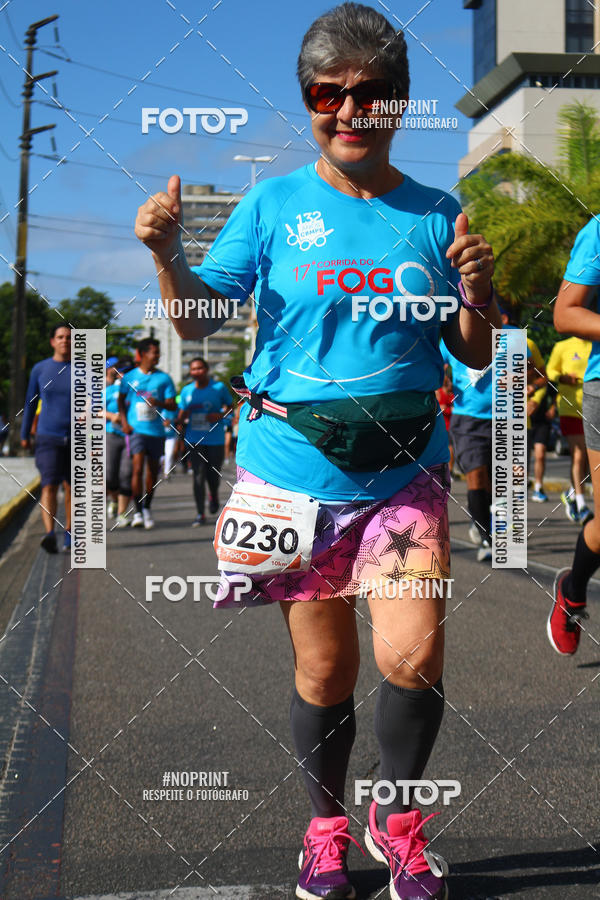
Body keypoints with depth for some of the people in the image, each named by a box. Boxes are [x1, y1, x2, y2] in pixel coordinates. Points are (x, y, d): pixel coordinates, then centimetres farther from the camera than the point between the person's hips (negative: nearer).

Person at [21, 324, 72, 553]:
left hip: (75, 439, 1)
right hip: (47, 438, -1)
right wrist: (25, 434, 20)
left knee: (71, 487, 10)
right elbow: (31, 403, 15)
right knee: (49, 485, -16)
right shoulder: (40, 369, 6)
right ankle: (50, 534, -29)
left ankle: (69, 532, 27)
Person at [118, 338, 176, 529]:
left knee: (153, 470, 9)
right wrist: (124, 421, 1)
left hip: (156, 429, 2)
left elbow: (173, 404, 3)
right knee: (137, 467, -15)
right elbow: (121, 400, 15)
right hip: (136, 428, -2)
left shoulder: (164, 378, 4)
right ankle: (137, 512, -12)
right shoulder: (129, 377, 4)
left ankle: (147, 508, 27)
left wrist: (159, 403, -17)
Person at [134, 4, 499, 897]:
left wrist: (479, 293, -12)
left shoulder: (436, 214, 5)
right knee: (325, 670, 8)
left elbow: (476, 356, 8)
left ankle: (397, 818, 15)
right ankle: (328, 828, 33)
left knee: (413, 654, -13)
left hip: (404, 471, 1)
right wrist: (169, 257, -18)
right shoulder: (274, 204, 2)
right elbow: (199, 320, 1)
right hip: (293, 470, 0)